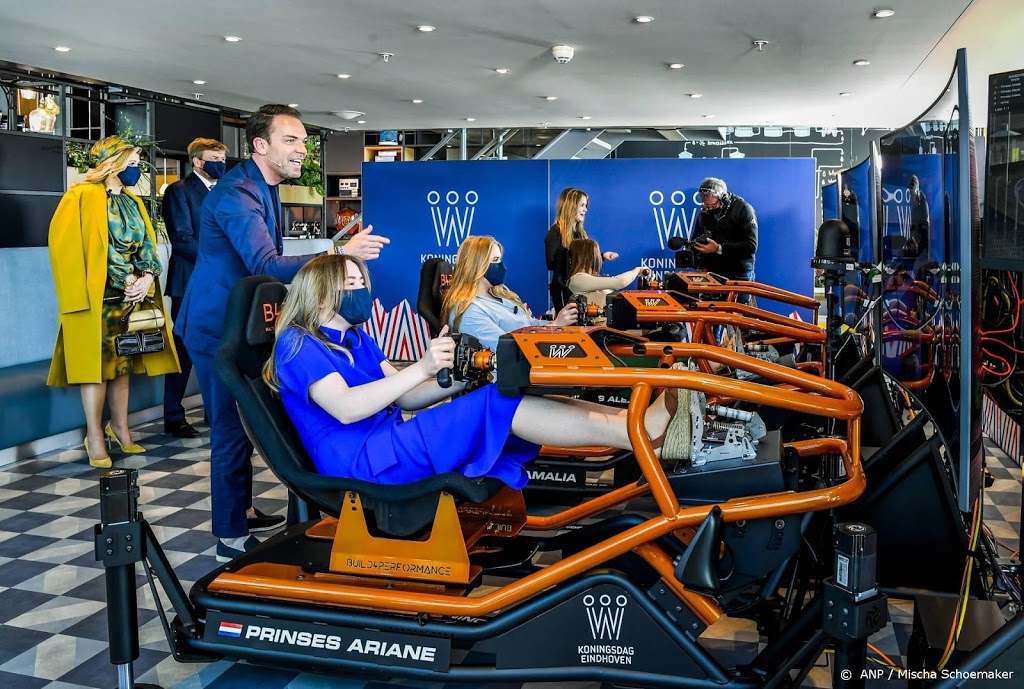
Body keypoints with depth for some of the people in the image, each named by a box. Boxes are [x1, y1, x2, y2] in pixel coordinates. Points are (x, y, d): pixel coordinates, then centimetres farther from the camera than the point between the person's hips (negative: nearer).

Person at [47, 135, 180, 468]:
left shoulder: (133, 203, 14)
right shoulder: (82, 198, -8)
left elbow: (147, 246, 14)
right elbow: (67, 248, -13)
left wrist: (146, 277, -5)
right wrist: (83, 294, -16)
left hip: (129, 296, 7)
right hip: (98, 297, -7)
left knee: (122, 363, 12)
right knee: (97, 363, -3)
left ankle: (120, 430, 21)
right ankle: (95, 438, 4)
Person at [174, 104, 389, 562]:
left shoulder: (263, 188, 9)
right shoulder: (237, 194, -24)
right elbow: (266, 266, -38)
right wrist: (341, 254, -47)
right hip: (217, 327, -10)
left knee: (241, 423, 19)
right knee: (232, 429, -5)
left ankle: (241, 512, 33)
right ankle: (230, 538, 6)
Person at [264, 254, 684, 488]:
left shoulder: (355, 338, 22)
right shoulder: (297, 344, -3)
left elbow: (404, 397, 15)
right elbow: (345, 408, -20)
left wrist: (457, 379, -4)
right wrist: (421, 368, -26)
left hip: (388, 441, 8)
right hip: (357, 461, -8)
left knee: (510, 401, -12)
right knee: (498, 405, -24)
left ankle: (640, 424, -25)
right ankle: (645, 431, -32)